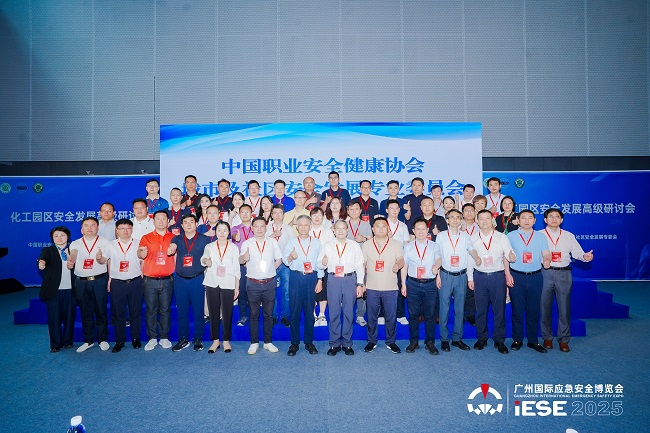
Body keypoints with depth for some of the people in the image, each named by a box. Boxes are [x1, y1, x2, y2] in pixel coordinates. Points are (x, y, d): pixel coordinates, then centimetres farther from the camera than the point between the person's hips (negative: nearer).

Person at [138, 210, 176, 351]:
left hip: (167, 280, 0)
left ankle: (164, 337, 15)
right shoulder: (146, 238, 5)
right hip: (150, 280, 0)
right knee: (150, 309, 4)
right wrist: (142, 253, -33)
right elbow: (139, 253, -9)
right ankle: (152, 338, 13)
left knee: (165, 309, 5)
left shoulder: (173, 238, 8)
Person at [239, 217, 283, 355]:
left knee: (268, 313, 8)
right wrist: (244, 257, -24)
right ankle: (254, 343, 16)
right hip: (253, 283, -1)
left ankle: (268, 342, 19)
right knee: (254, 314, 6)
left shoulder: (272, 242, 4)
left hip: (269, 283, 1)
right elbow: (240, 261, -2)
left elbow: (279, 259, 10)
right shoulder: (247, 243, 0)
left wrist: (271, 269, -1)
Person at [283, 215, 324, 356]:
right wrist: (291, 257, -21)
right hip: (296, 277, 0)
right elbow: (285, 261, 1)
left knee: (310, 311, 4)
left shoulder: (316, 242, 11)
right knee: (295, 311, 0)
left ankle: (309, 342, 15)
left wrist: (320, 280, 3)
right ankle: (294, 343, 10)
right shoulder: (291, 242, 9)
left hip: (312, 277, 1)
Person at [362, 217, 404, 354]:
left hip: (390, 287, -1)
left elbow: (401, 260, -7)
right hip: (372, 287, 1)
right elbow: (362, 264, 7)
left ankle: (390, 342, 21)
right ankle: (371, 341, 23)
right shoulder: (366, 245, 7)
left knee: (391, 316, 5)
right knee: (371, 316, 8)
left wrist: (398, 265, -31)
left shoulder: (396, 244, 4)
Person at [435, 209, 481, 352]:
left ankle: (457, 338, 19)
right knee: (444, 307, 1)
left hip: (461, 276, 2)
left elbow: (471, 250, -1)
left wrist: (477, 258, -24)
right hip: (446, 275, -2)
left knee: (460, 308, 7)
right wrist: (437, 275, -3)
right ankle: (444, 339, 12)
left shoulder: (465, 236, 7)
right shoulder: (441, 236, 2)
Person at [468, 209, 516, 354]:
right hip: (479, 276, 1)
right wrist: (470, 278, 8)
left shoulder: (502, 237, 1)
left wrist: (511, 256, -27)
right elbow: (469, 259, 8)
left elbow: (509, 254, -3)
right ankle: (482, 338, 22)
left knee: (499, 309, 4)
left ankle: (499, 340, 17)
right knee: (481, 309, 7)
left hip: (498, 276, -1)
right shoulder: (473, 238, 3)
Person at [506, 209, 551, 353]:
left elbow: (546, 254, 2)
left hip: (535, 277, 2)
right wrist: (507, 274, -6)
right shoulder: (511, 236, 4)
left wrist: (547, 261, -22)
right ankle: (517, 340, 15)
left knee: (534, 310, 7)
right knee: (517, 310, 3)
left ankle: (533, 341, 19)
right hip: (516, 277, -1)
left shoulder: (540, 236, 9)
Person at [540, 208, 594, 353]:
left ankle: (563, 340, 15)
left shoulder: (568, 236, 13)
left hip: (564, 273, 2)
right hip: (545, 273, -1)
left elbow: (577, 252, 4)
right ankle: (547, 338, 19)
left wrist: (585, 256, -16)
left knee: (564, 308, 3)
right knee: (545, 307, 5)